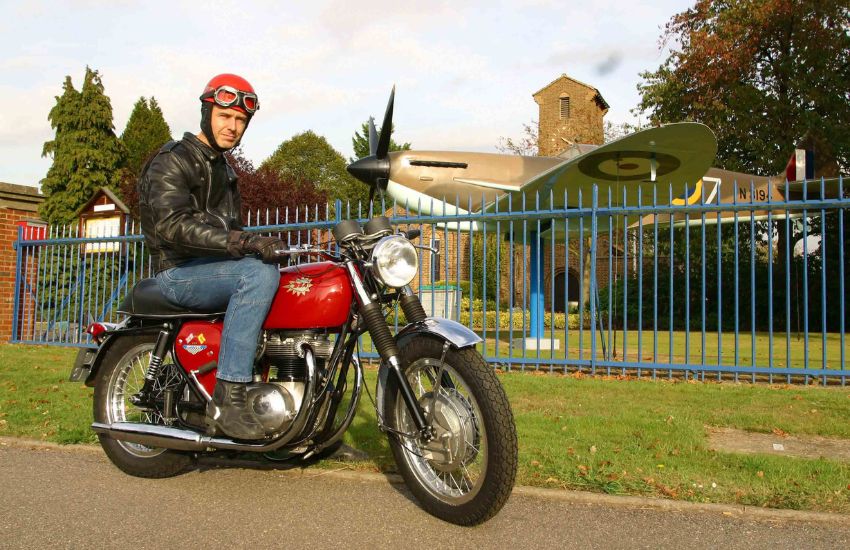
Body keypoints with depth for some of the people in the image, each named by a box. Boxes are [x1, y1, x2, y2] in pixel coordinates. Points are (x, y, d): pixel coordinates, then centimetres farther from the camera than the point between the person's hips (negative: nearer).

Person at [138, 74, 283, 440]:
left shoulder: (223, 169, 22)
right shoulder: (172, 161, -7)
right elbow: (173, 224, -25)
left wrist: (263, 246, 4)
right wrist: (245, 243, -35)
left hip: (213, 268, 8)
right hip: (178, 272, -8)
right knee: (260, 273, -34)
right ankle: (228, 400, -35)